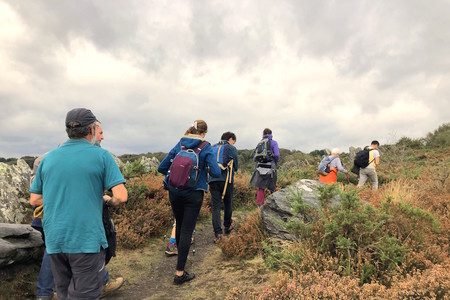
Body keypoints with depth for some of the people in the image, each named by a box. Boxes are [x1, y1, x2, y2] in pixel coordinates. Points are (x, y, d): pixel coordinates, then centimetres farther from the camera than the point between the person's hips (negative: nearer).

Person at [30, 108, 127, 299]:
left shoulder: (48, 158, 7)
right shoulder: (101, 156, -6)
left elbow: (34, 200, 12)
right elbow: (121, 197, -14)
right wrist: (109, 201, 7)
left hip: (54, 240, 5)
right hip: (87, 240, -5)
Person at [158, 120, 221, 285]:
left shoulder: (179, 145, 3)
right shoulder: (206, 148, -7)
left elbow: (161, 168, 3)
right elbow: (216, 173, -13)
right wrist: (203, 169, 7)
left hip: (175, 192, 4)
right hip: (194, 194, -4)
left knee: (179, 224, 24)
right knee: (187, 230, 0)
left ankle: (180, 253, 46)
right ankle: (180, 273, 4)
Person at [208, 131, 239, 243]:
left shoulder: (213, 148, 17)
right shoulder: (231, 148, 5)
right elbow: (236, 166, 11)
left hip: (213, 180, 3)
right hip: (226, 180, -3)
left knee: (215, 205, 0)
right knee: (228, 204, 16)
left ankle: (218, 232, -9)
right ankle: (227, 226, 33)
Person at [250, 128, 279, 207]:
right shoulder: (273, 142, -3)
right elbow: (276, 155, -15)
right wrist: (276, 163, 4)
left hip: (260, 167, 3)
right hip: (270, 168, -3)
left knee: (261, 188, 8)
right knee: (272, 187, 12)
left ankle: (259, 204, 1)